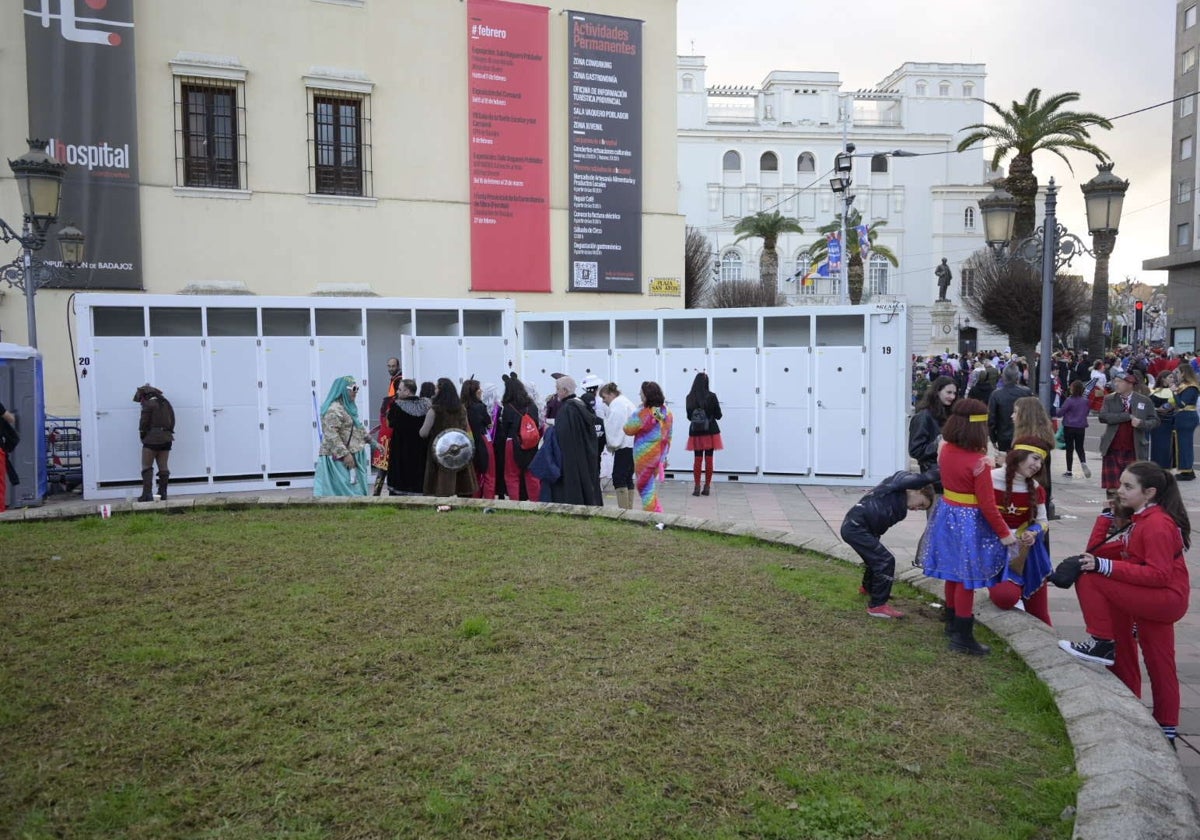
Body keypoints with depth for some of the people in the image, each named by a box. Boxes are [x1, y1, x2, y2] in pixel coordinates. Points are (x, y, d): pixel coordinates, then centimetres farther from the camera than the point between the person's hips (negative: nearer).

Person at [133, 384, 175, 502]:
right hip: (166, 438, 7)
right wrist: (168, 433, 12)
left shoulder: (149, 404, -8)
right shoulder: (166, 403, 15)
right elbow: (172, 420, 13)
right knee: (163, 468, 7)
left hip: (152, 438, -7)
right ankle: (162, 493, 6)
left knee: (147, 467, -1)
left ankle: (147, 494, -8)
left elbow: (144, 422, -9)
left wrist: (142, 436, 5)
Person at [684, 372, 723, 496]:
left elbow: (689, 416, 6)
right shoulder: (711, 396, -10)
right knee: (709, 459, 6)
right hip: (710, 431, -1)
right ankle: (707, 487, 9)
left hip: (696, 432, 2)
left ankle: (697, 487, 6)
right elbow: (718, 415, -3)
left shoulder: (689, 398, -5)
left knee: (697, 459, 7)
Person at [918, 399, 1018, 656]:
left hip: (947, 513, 7)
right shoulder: (978, 462, -22)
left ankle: (953, 622, 37)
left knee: (952, 573, 20)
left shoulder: (945, 450, -1)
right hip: (969, 522, -7)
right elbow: (987, 504, -19)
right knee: (966, 579, 3)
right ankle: (963, 638, 11)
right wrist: (1004, 533, -9)